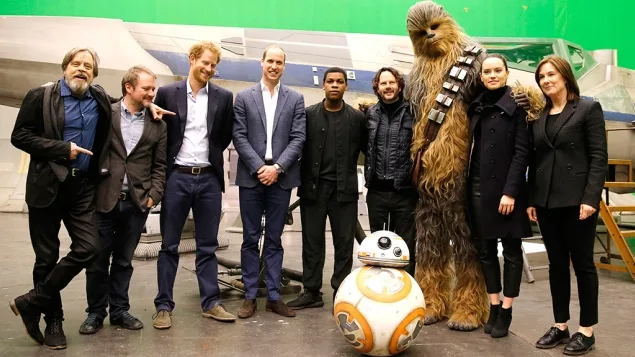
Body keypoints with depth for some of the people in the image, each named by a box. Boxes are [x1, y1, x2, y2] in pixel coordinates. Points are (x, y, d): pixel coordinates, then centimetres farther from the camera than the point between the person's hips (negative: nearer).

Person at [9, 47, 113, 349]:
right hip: (47, 185, -3)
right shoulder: (41, 96, -2)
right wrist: (62, 149, -14)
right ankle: (53, 319, 20)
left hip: (83, 187, 3)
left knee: (88, 248, -7)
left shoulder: (100, 99, 10)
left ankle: (32, 302, 8)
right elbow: (19, 136, -7)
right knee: (47, 257, 4)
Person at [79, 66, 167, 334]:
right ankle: (95, 312, 21)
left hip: (136, 202, 2)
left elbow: (160, 166, 8)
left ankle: (119, 310, 23)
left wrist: (153, 196, -2)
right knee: (97, 260, 6)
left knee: (123, 260, 11)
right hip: (103, 199, -1)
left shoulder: (157, 125, 6)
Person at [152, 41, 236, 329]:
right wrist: (164, 167, 0)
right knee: (169, 245, 5)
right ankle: (164, 305, 12)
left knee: (207, 245, 8)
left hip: (209, 178, 1)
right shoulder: (167, 93, 1)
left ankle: (211, 302, 16)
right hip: (177, 177, -1)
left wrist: (210, 155, 9)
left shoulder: (224, 97, 5)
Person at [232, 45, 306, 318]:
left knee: (274, 240, 7)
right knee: (250, 239, 5)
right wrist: (259, 168, -11)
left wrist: (277, 167, -11)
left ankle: (273, 296, 14)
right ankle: (250, 296, 13)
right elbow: (239, 137, -1)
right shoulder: (244, 97, 5)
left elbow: (298, 138, 0)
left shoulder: (295, 99, 7)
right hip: (251, 177, 0)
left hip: (281, 177, 1)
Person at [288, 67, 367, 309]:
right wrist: (300, 179, -1)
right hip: (313, 187, 1)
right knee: (312, 242, 6)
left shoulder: (357, 117, 5)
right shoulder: (308, 115, 6)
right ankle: (311, 292, 14)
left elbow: (368, 149, 7)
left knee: (344, 244, 4)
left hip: (345, 189, 0)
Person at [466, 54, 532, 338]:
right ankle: (493, 307, 20)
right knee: (485, 250, 9)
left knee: (511, 250, 4)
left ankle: (506, 311, 12)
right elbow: (472, 148, 12)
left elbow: (522, 152, -10)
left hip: (505, 188, -5)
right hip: (478, 187, 5)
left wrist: (510, 191, -17)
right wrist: (468, 186, 5)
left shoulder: (516, 106, -5)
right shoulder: (476, 108, 10)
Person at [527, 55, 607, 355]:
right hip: (546, 201, 5)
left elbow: (599, 157, -7)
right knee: (557, 263, 10)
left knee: (582, 263, 4)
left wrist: (590, 198, -16)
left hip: (577, 199, -5)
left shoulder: (588, 109, 0)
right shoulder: (538, 116, 13)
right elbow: (534, 160, 12)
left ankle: (586, 331, 13)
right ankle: (560, 325, 19)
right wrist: (531, 200, 6)